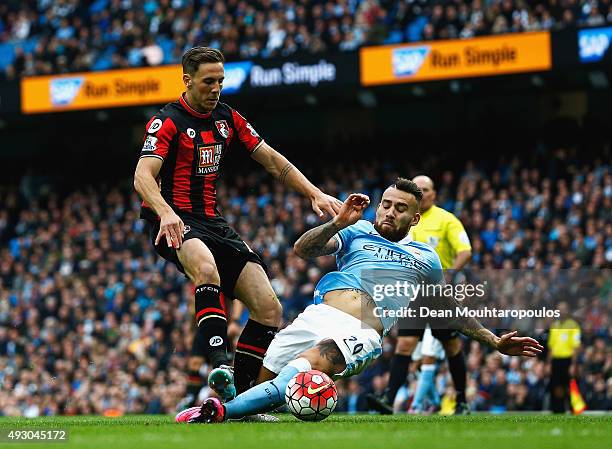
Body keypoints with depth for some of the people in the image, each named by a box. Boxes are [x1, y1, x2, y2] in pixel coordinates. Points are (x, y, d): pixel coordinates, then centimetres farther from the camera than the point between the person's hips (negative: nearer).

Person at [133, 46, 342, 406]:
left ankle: (237, 395, -1)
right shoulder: (168, 121, -8)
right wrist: (165, 212, -41)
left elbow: (273, 161, 16)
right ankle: (220, 363, -47)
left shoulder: (227, 118, 12)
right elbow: (143, 176, -21)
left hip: (213, 223, 7)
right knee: (207, 268, -41)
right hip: (175, 223, -7)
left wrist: (316, 194, 3)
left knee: (269, 309, -7)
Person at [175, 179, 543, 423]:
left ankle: (220, 411, -47)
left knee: (303, 368, -34)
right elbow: (303, 250, 9)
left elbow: (451, 309, 35)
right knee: (262, 378, -17)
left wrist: (495, 341, 32)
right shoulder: (358, 231, 21)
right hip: (319, 314, 5)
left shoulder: (425, 259, 23)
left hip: (361, 334, -4)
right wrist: (338, 223, -6)